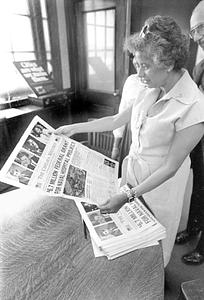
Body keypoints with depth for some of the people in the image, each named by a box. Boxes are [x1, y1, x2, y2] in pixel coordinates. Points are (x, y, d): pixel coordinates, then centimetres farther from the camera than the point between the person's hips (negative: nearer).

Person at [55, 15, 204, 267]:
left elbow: (170, 167, -22)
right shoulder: (151, 90, -5)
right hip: (132, 170, 6)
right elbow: (117, 120, 4)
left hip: (159, 182, -5)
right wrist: (74, 128, 5)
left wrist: (127, 197, -24)